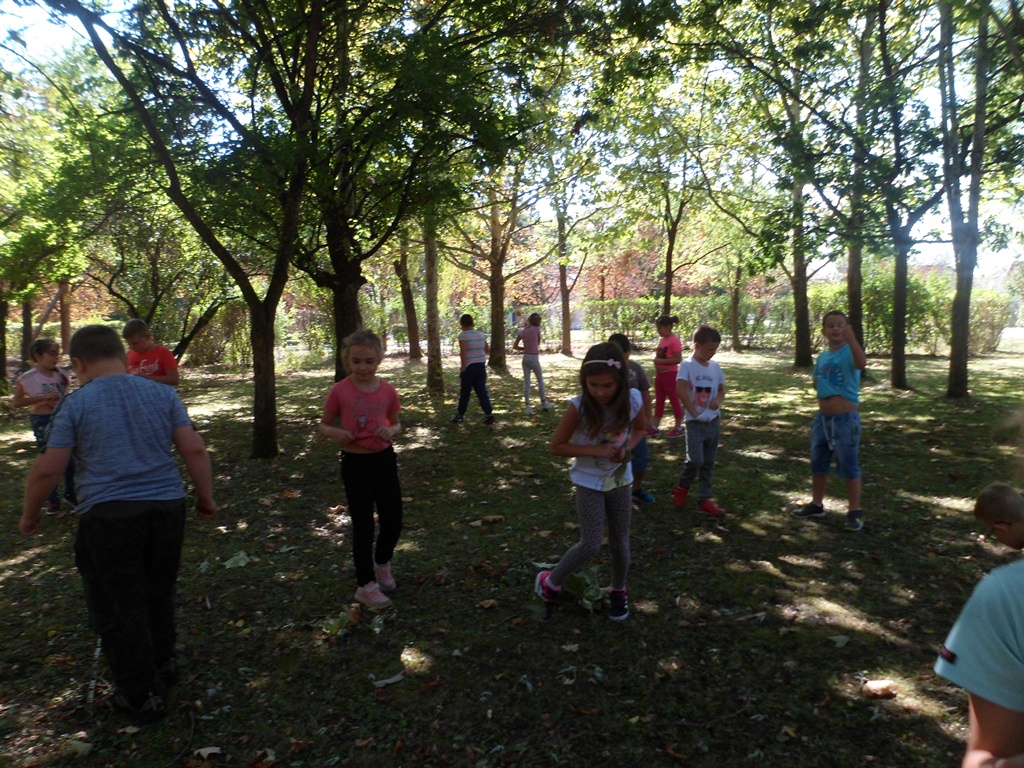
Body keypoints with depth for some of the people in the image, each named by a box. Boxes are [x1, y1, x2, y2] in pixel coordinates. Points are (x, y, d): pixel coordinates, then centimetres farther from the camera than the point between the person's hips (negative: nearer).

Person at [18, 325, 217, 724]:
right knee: (158, 592, 24)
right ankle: (163, 661, 42)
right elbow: (195, 451, -1)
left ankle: (140, 696, 19)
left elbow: (47, 469, -4)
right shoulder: (163, 394, 3)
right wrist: (206, 497, 10)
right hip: (167, 507, 4)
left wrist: (29, 512, 12)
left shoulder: (75, 404, -4)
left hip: (108, 515, -4)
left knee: (118, 605, 10)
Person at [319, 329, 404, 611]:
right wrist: (335, 433, -21)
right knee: (363, 525, 3)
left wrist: (391, 431, -13)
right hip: (355, 464, -2)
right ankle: (365, 585, 20)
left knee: (393, 521, 9)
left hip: (384, 460, 3)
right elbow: (323, 426, 1)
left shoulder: (387, 390, -4)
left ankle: (382, 562, 40)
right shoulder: (340, 391, -10)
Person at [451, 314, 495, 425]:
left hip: (469, 367, -5)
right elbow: (487, 350, 12)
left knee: (464, 392, 8)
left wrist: (462, 366, -16)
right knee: (482, 391, 5)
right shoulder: (481, 335, 8)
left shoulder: (463, 335, -11)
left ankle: (460, 415, 20)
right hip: (481, 366, 5)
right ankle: (489, 414, -4)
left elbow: (463, 352, -21)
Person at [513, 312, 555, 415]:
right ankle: (544, 404, 25)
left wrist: (525, 348, 8)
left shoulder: (522, 332, 4)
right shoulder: (536, 329, -8)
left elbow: (515, 346, 2)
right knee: (540, 381, 12)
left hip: (525, 358, 4)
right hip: (534, 358, -4)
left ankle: (528, 407, -1)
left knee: (526, 382, 4)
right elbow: (538, 343, 6)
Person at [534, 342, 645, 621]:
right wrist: (596, 450, -26)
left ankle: (618, 591, 39)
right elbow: (556, 446, -16)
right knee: (591, 545, -6)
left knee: (620, 543, 13)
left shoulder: (633, 400, -16)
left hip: (620, 479, 3)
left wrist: (626, 448, -15)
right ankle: (551, 581, 19)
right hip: (589, 482, -3)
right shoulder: (579, 407, -25)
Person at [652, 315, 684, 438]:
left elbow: (678, 359, -21)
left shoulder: (674, 340, -16)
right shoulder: (662, 340, 10)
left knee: (674, 401, 1)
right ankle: (655, 427, 17)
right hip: (660, 374, 9)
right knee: (659, 401, 12)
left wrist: (661, 361, -22)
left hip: (670, 375, -9)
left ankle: (678, 428, 10)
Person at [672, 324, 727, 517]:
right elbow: (680, 389, -21)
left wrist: (718, 400, -8)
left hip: (713, 421, 6)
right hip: (695, 422, -6)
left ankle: (705, 499, 19)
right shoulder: (687, 365, -11)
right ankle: (682, 487, 13)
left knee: (708, 463, 10)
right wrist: (693, 411, -19)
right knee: (696, 460, -15)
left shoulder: (715, 366, 6)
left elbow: (721, 389, 14)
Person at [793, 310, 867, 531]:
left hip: (845, 419, -7)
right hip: (822, 418, 7)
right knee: (818, 463, 17)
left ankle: (855, 512, 12)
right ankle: (816, 504, 32)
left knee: (849, 466, 1)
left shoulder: (849, 352, -12)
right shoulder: (822, 357, 9)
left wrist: (851, 339, -48)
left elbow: (862, 364, -36)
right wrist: (819, 384, -1)